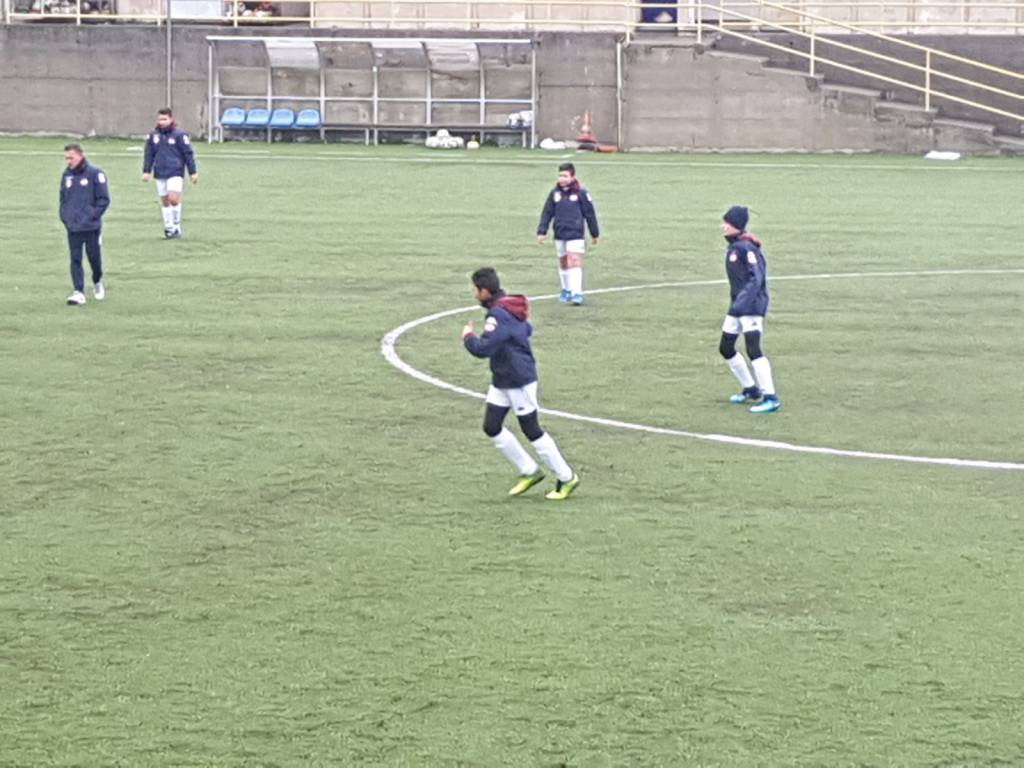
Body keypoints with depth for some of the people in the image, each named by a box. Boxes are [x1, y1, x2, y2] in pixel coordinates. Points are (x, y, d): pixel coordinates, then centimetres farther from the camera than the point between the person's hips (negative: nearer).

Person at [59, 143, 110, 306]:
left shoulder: (95, 174, -8)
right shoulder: (66, 175, 7)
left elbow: (104, 199, -7)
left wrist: (93, 216, -12)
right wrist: (64, 216, 6)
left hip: (91, 227, -4)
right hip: (72, 227, 4)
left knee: (94, 257, 8)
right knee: (75, 260, -3)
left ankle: (98, 283, 34)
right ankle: (78, 292, -6)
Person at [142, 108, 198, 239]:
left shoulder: (179, 135, -5)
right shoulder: (154, 136, 7)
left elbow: (188, 154, -2)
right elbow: (149, 155, 15)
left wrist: (193, 172, -2)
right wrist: (146, 171, 9)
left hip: (175, 173, -5)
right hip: (160, 174, 5)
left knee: (173, 199, -16)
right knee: (165, 201, 8)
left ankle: (177, 227, -2)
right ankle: (168, 227, 18)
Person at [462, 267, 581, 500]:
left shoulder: (498, 315, -24)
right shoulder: (509, 308, 7)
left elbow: (483, 349, -29)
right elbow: (527, 330, 23)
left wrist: (468, 337, -10)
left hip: (520, 382, -10)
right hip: (501, 381, 10)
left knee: (532, 431, 0)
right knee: (491, 427, 8)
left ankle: (567, 478, 14)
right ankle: (529, 471, 19)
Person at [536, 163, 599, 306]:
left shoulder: (581, 193, -6)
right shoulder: (555, 193, 4)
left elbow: (590, 214, 1)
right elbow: (547, 213, 8)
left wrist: (595, 234, 6)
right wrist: (542, 231, 1)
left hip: (576, 235, -4)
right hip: (559, 235, 4)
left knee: (574, 261, -15)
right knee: (563, 262, 14)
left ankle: (577, 293, -18)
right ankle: (566, 290, 31)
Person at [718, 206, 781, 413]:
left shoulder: (746, 247, -16)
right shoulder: (733, 247, 12)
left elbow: (756, 278, -24)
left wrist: (741, 301, -32)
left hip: (752, 304, -10)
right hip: (737, 304, 10)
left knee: (753, 350, -17)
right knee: (726, 348, 14)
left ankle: (770, 398, -16)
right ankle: (751, 389, 28)